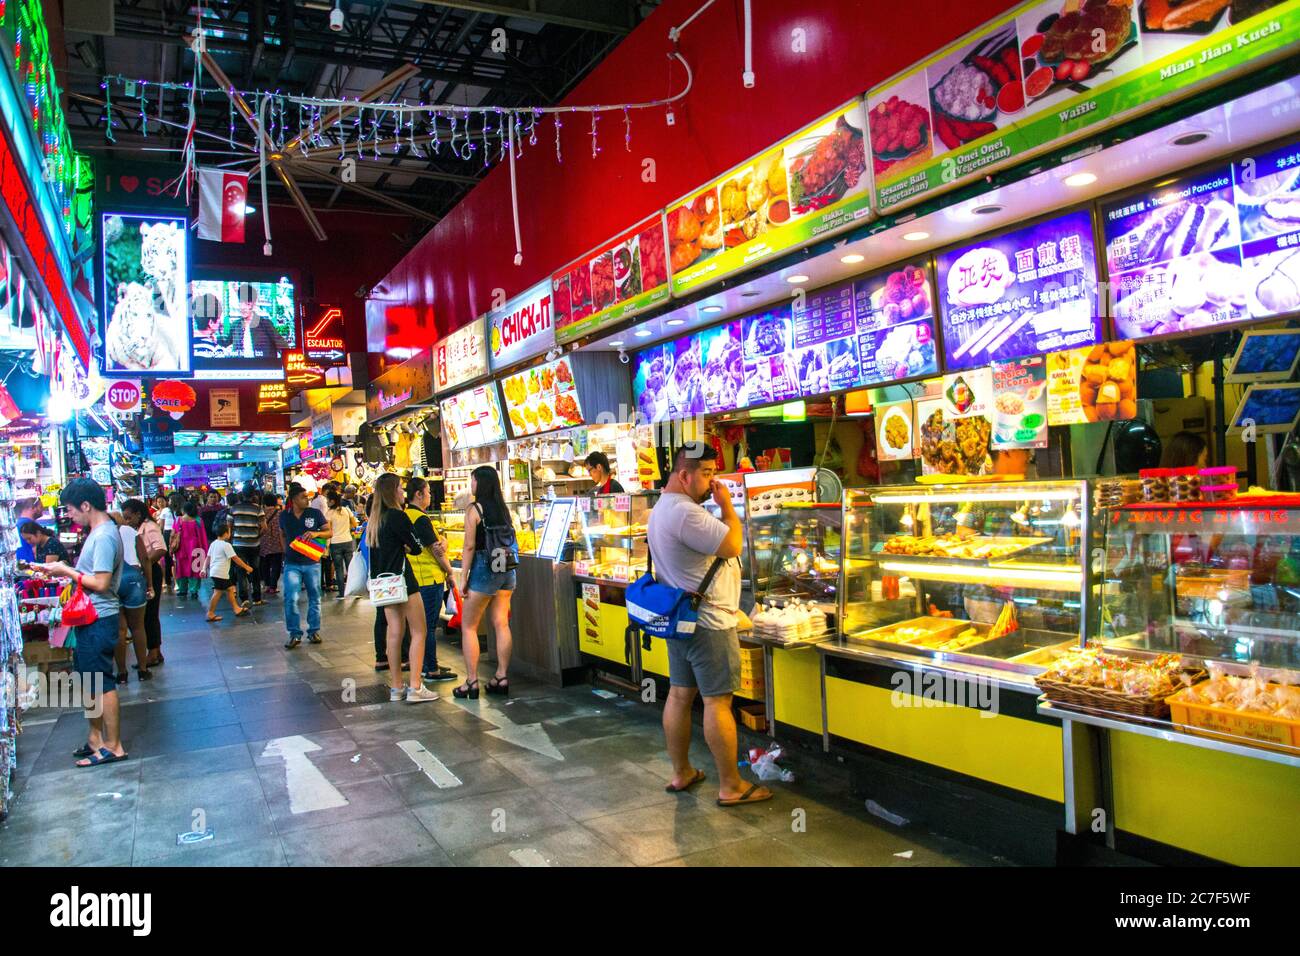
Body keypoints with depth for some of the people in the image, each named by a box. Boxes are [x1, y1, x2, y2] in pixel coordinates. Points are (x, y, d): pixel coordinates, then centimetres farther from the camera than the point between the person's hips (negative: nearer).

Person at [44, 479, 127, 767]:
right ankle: (95, 737, 31)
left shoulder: (103, 536, -20)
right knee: (88, 680, 19)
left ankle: (113, 746, 8)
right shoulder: (100, 531, 11)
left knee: (102, 683, -2)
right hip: (91, 618, 10)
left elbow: (101, 583, -24)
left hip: (98, 621, -10)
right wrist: (67, 571, 7)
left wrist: (67, 570, -14)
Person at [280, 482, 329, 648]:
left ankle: (314, 631, 21)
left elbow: (329, 532, -2)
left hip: (312, 563, 0)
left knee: (314, 598, 8)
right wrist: (286, 550, 11)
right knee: (290, 599, -8)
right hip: (292, 564, 0)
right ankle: (294, 634, 4)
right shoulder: (284, 515, 2)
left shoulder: (315, 513, -3)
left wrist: (316, 534, -20)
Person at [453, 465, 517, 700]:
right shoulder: (503, 509, 9)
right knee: (501, 624, 9)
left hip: (484, 569, -6)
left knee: (468, 626, 4)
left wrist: (463, 577, -6)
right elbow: (511, 540, 10)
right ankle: (502, 677, 12)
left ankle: (472, 682, 3)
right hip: (506, 570, 6)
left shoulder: (474, 509, -9)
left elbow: (470, 546, -11)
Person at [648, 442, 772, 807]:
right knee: (718, 702, -2)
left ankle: (681, 773, 26)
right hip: (708, 623, -10)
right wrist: (726, 504, -14)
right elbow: (732, 545, -24)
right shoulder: (684, 512, -23)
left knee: (679, 694, 15)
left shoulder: (663, 507, 13)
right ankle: (731, 787, 7)